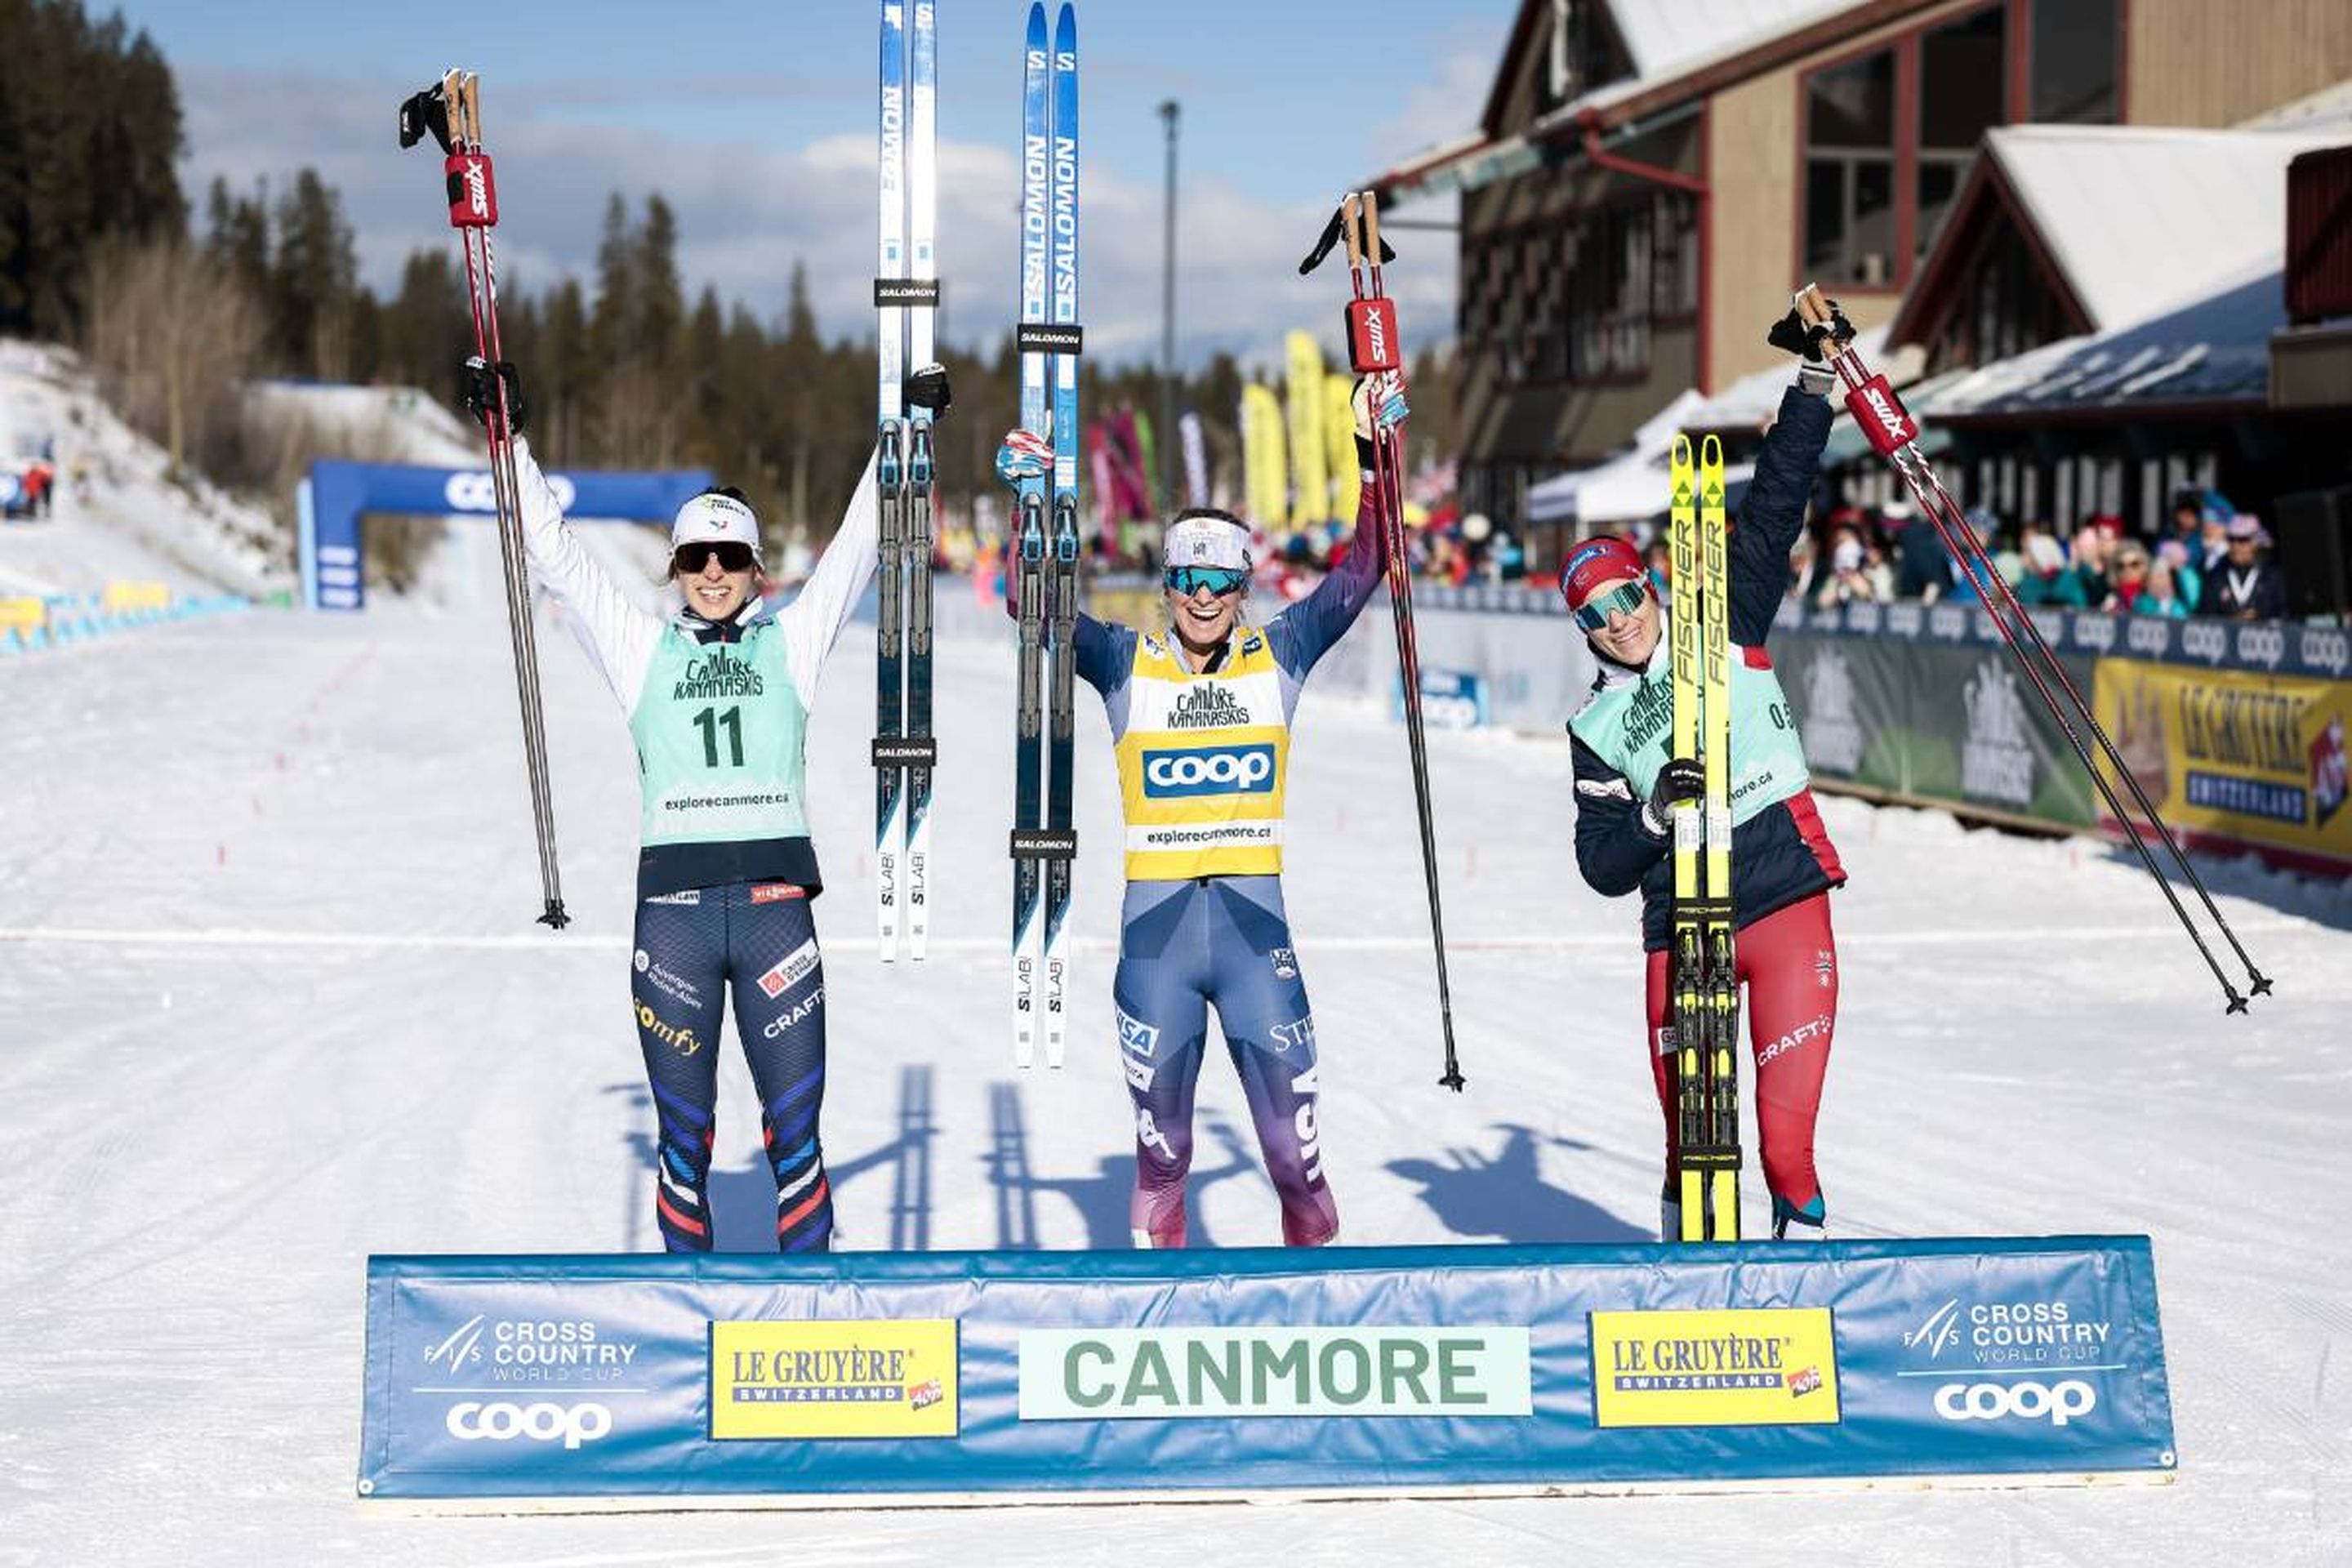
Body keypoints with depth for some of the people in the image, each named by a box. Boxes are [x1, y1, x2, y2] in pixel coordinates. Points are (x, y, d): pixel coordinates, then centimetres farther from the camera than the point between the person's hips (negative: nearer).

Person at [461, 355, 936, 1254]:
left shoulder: (793, 641, 12)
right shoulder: (641, 648, 13)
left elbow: (859, 544, 12)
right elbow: (553, 553, 12)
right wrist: (508, 438, 8)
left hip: (776, 902, 0)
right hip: (673, 908, 0)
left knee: (795, 1128, -1)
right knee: (684, 1131, 5)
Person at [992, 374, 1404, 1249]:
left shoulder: (1281, 656, 5)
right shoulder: (1126, 666, 4)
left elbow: (1362, 571, 2)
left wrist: (1374, 456, -7)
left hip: (1255, 922, 0)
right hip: (1156, 928, 0)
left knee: (1294, 1141, 0)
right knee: (1160, 1144, 9)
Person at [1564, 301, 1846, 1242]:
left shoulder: (1725, 632, 7)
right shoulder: (1596, 729, 10)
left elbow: (1774, 511, 3)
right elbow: (1602, 866, 6)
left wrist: (1813, 379, -1)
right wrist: (1655, 813, -13)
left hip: (1788, 909, -2)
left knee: (1786, 1138, -9)